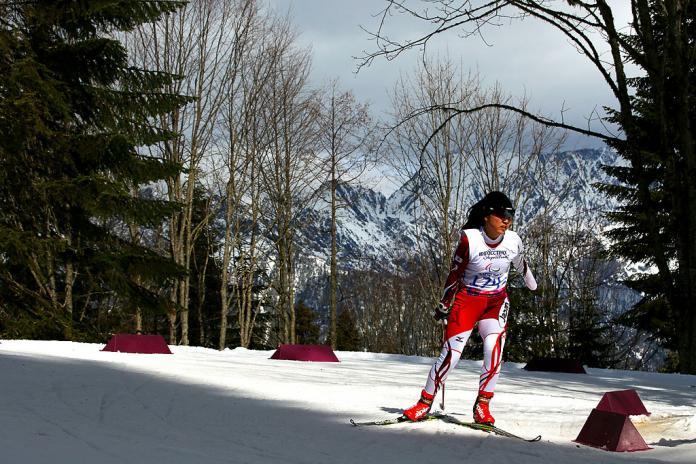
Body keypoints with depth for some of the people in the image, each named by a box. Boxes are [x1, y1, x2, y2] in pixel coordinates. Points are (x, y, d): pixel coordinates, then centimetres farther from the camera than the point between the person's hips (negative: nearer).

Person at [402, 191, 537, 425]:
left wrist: (531, 281, 34)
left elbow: (521, 264, 15)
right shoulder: (470, 239, -19)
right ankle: (425, 403, 7)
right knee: (451, 353, -9)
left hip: (497, 302, 2)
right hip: (467, 300, -2)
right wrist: (443, 306, -2)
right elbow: (454, 274, -10)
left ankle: (482, 405, -10)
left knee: (494, 348, -22)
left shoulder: (513, 241, -9)